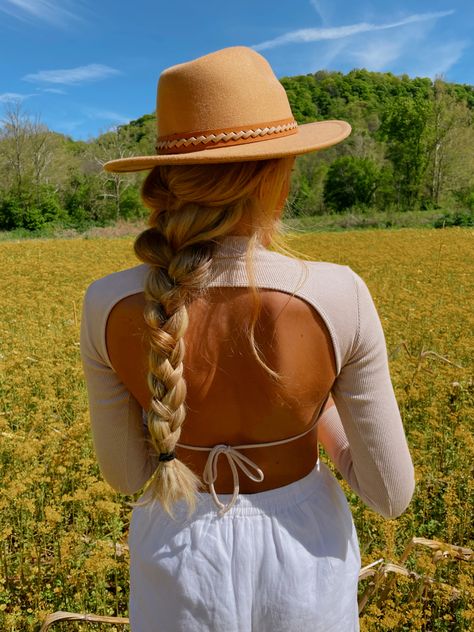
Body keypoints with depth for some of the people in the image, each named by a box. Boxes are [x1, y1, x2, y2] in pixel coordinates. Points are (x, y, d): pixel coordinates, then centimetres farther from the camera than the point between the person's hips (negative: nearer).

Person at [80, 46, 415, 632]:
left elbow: (125, 474, -7)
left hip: (182, 558, 1)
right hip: (301, 553, 0)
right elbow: (389, 492, -14)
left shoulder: (109, 305, -22)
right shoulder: (339, 298, -26)